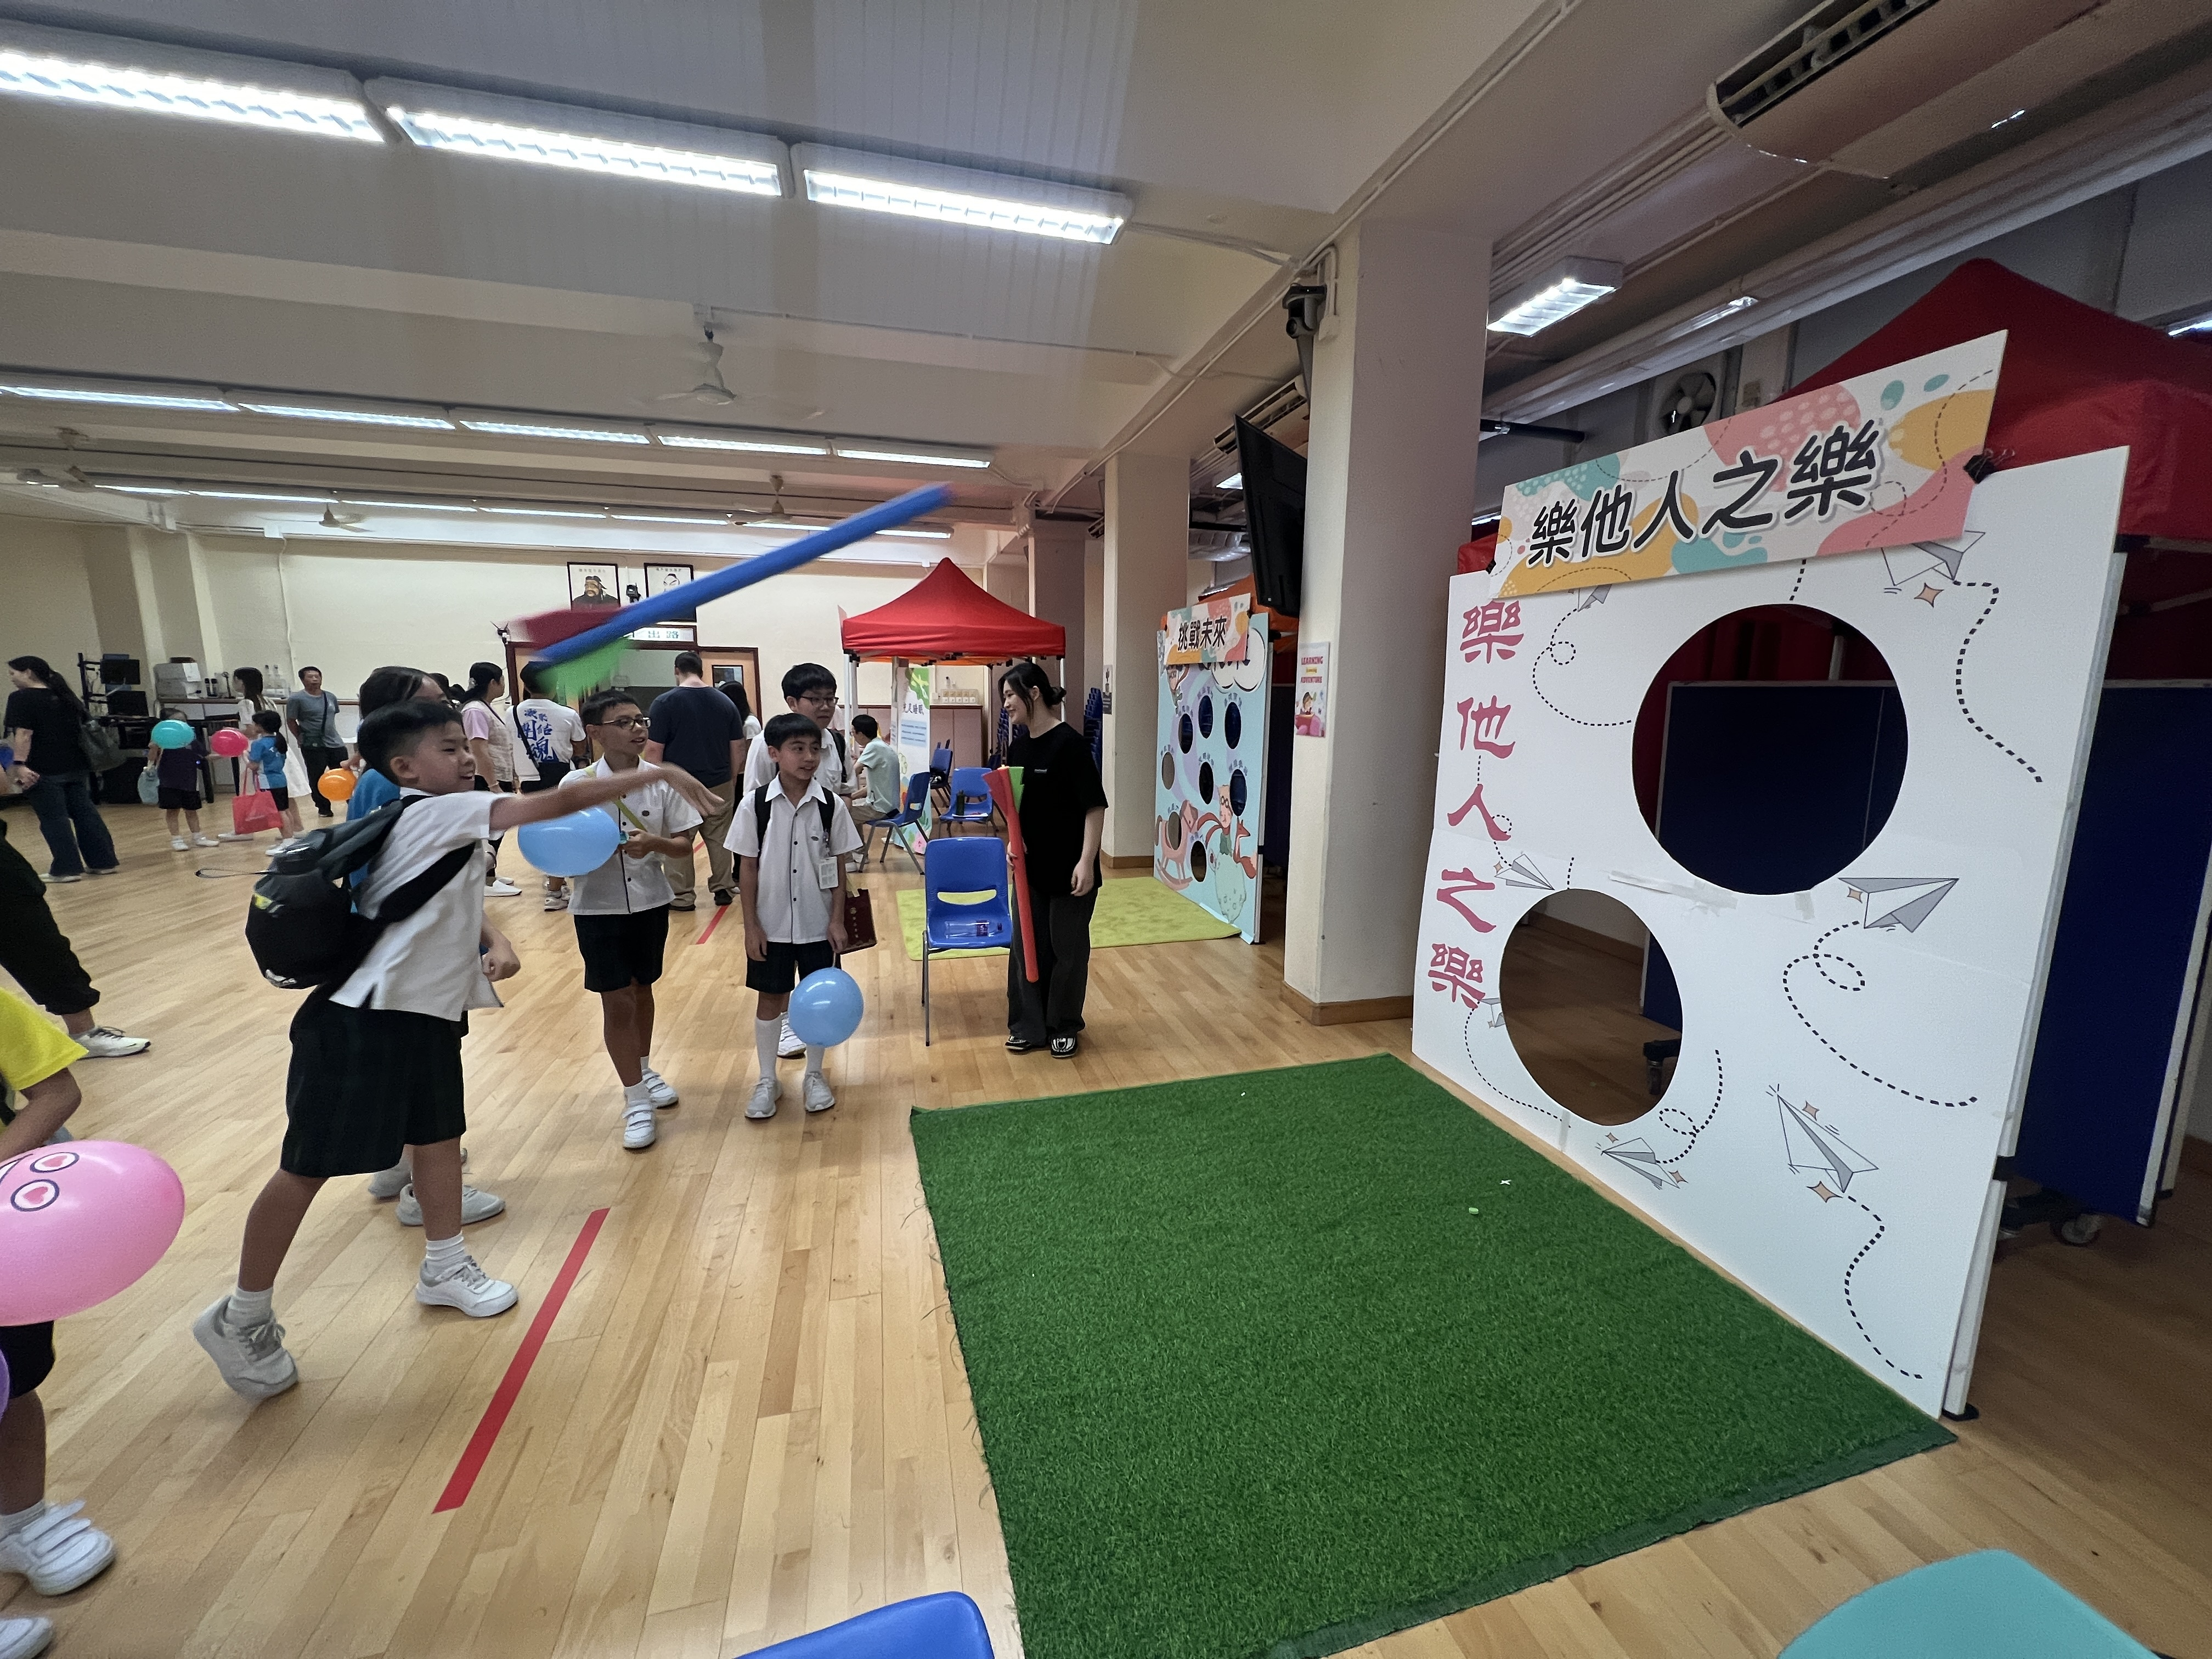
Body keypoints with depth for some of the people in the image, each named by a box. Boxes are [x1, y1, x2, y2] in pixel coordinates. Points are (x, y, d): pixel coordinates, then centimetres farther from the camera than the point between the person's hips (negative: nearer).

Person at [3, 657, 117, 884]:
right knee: (84, 812, 8)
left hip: (44, 770, -7)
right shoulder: (66, 696, 13)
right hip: (76, 767, 7)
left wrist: (20, 764, -21)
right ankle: (103, 862, 8)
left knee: (53, 818, -2)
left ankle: (67, 868, -1)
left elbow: (24, 734, -17)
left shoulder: (21, 698, -8)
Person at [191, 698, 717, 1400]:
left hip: (425, 1016, 10)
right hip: (361, 1024, -10)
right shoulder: (436, 813, -16)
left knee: (440, 1134, 18)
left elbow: (457, 906, 19)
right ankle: (242, 1319, 25)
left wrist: (495, 941, -3)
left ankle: (445, 1269, 36)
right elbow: (557, 802, -25)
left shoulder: (444, 826, 11)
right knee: (308, 1167, 5)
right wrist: (655, 775, -25)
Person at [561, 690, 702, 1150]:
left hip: (651, 902, 2)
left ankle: (645, 1070, 39)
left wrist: (655, 844, -23)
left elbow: (684, 846, -4)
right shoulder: (577, 784, -8)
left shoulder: (662, 781, -5)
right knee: (616, 1001, 2)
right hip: (598, 907, -2)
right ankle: (636, 1100, 14)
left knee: (642, 989, 18)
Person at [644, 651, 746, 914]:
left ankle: (683, 896, 14)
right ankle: (722, 889, 21)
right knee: (719, 838, 14)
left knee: (678, 842, 8)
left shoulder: (665, 702, -9)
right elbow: (738, 748, 4)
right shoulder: (724, 702, 1)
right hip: (719, 784, 3)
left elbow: (654, 750, -11)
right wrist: (732, 780, 14)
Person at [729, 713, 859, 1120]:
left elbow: (838, 867, -1)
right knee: (770, 998, 12)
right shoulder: (755, 803, -8)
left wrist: (837, 919, -4)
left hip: (818, 923, 1)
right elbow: (748, 867, -3)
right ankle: (767, 1080, 29)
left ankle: (815, 1075, 30)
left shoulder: (832, 804, -6)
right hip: (771, 924, 0)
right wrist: (751, 925, -5)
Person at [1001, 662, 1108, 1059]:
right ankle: (1029, 1026, 28)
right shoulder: (1018, 746, 6)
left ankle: (1064, 1027, 27)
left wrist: (1086, 862, -22)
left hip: (1069, 870, -7)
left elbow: (1095, 807, -17)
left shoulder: (1069, 743, -15)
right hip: (1030, 867, 7)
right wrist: (1014, 841, -3)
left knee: (1067, 949, 9)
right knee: (1026, 945, 13)